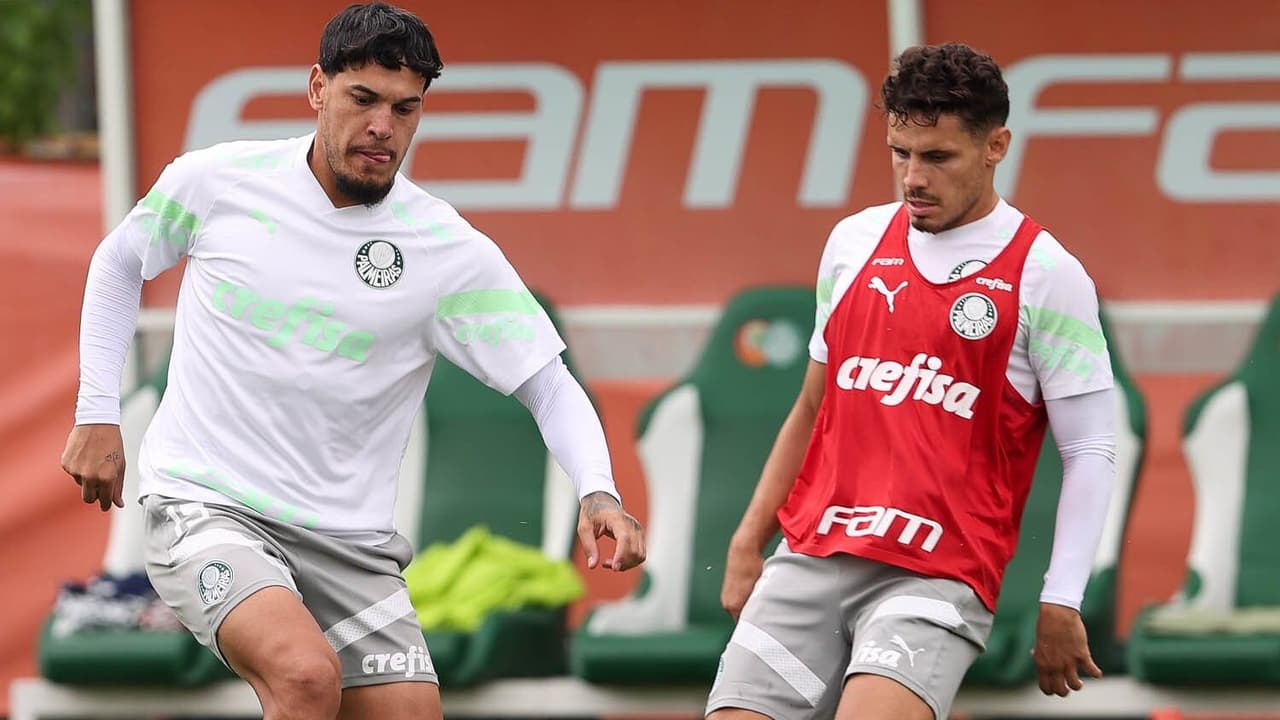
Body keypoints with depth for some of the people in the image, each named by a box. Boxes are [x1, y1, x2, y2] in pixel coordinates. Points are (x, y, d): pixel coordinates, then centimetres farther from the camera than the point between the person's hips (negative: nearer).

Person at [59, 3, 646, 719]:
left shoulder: (451, 252, -5)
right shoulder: (216, 181, -4)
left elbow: (550, 384, -4)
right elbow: (121, 261, 16)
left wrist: (598, 492, -22)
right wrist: (99, 415, 11)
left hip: (348, 539, 3)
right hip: (204, 504, -3)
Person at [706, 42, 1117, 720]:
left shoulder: (1045, 275, -2)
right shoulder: (856, 241, 13)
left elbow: (1090, 450, -2)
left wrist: (1060, 604, -10)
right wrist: (748, 543, 16)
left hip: (938, 578, -5)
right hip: (810, 559, 5)